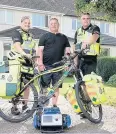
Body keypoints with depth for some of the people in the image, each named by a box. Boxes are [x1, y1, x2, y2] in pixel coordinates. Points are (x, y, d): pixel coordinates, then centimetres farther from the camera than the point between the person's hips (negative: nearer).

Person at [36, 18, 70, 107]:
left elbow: (67, 51, 13)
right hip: (46, 66, -2)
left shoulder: (64, 37, 17)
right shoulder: (45, 36, 9)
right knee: (44, 86, -3)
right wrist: (40, 63, -9)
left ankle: (54, 105, 16)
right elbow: (40, 50, 2)